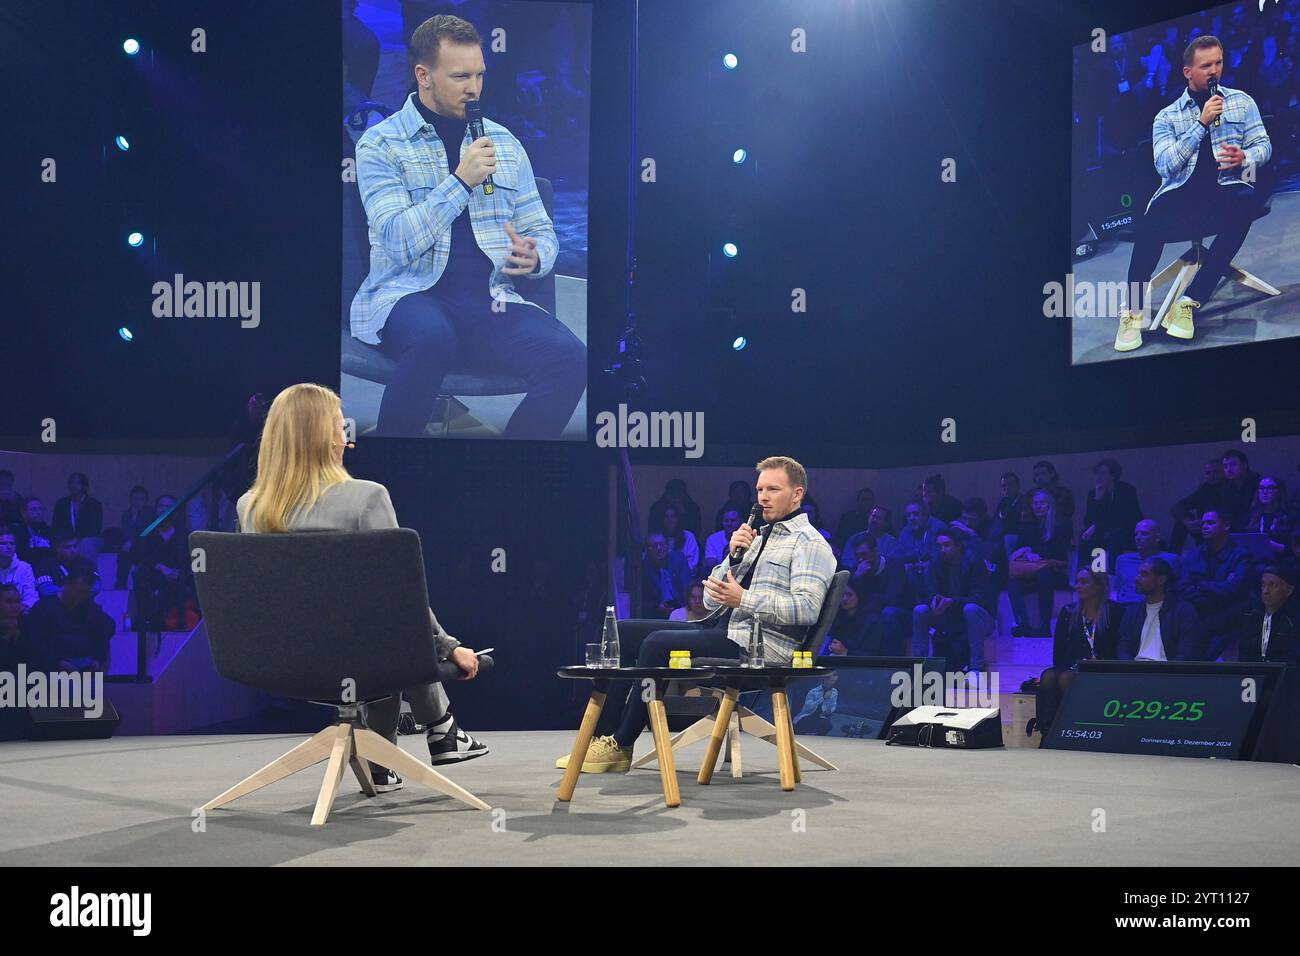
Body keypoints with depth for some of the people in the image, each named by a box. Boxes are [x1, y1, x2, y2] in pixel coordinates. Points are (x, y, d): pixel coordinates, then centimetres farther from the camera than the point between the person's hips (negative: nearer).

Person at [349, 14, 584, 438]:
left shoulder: (504, 142, 16)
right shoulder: (380, 144, 3)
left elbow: (541, 231, 19)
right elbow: (398, 241, -10)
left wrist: (534, 256, -5)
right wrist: (461, 181, -15)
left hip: (491, 298, 4)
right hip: (410, 294, -3)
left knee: (570, 358, -26)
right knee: (432, 338, -40)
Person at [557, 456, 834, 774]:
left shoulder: (809, 543, -1)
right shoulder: (757, 538, 25)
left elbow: (807, 608, -18)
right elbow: (711, 599, 18)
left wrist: (743, 599, -22)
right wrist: (733, 557, 1)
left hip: (757, 643, -9)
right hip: (720, 628, 9)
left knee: (658, 643, -27)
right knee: (622, 632, -1)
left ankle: (621, 745, -17)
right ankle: (607, 732, -8)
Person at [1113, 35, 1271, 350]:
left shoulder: (1241, 102, 16)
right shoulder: (1167, 117, 12)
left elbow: (1263, 146, 10)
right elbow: (1166, 165, -3)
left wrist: (1244, 157, -14)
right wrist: (1201, 123, -9)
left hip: (1226, 189, 1)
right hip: (1182, 192, -1)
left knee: (1245, 201, -37)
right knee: (1155, 215, -36)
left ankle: (1189, 302, -34)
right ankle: (1133, 312, -29)